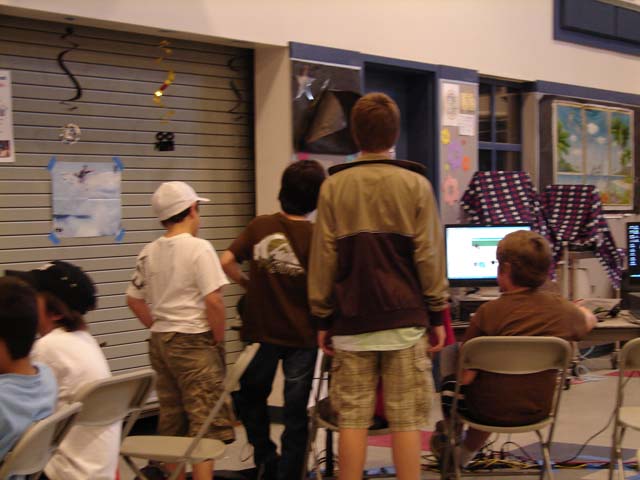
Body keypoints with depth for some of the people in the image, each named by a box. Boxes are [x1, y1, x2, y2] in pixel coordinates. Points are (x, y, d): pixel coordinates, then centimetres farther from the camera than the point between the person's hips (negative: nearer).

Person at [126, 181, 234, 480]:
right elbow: (213, 301, -17)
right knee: (205, 422, -4)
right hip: (194, 343, -7)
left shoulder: (149, 253, 7)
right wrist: (219, 341, -5)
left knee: (171, 421, 14)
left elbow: (134, 299, 13)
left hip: (160, 343, 7)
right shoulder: (198, 248, -12)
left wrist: (159, 328, 15)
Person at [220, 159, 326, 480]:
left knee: (251, 396, 24)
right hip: (301, 335, -2)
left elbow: (227, 263, -6)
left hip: (260, 331, 2)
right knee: (295, 412, 7)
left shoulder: (260, 226, -5)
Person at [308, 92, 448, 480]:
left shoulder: (334, 186, 2)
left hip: (351, 320, 1)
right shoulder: (416, 185, -1)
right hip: (405, 318, -1)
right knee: (406, 419, 2)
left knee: (353, 418, 5)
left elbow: (323, 258, 2)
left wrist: (323, 319, 8)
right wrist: (438, 315, 5)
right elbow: (429, 256, -2)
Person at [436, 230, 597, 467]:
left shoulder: (490, 312, -21)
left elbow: (465, 377, -19)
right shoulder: (562, 309, -8)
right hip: (537, 410, 4)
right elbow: (590, 319, 18)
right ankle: (467, 452, 44)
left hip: (489, 411, -4)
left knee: (450, 352, 19)